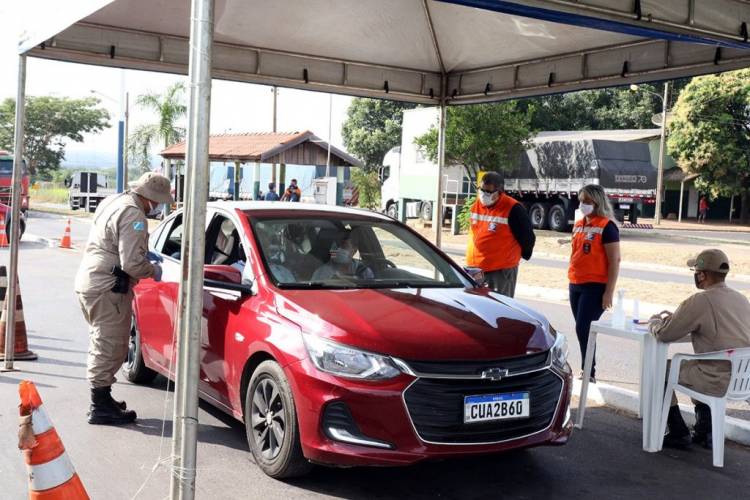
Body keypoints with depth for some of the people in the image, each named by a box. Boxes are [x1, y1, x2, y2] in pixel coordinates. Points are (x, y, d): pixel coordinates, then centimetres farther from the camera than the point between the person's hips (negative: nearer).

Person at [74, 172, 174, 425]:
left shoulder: (114, 202, 16)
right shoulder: (132, 214, -18)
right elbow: (132, 263, -22)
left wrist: (146, 258, 21)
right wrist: (153, 271, -4)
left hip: (89, 282, 11)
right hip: (107, 289, -11)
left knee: (103, 346, 20)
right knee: (109, 347, -3)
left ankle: (102, 400, 30)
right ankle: (101, 408, 3)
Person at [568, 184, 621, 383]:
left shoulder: (607, 226, -10)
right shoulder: (578, 225, 13)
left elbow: (614, 260, -13)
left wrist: (609, 292, -16)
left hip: (595, 286, -7)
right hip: (576, 285, 7)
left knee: (584, 329, -9)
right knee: (582, 329, 9)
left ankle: (589, 373, 2)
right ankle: (587, 370, 18)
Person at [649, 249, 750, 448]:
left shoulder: (699, 302, -17)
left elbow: (663, 334, -12)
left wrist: (655, 320, 13)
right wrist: (674, 318, 21)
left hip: (719, 382, -8)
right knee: (692, 363, 34)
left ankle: (678, 433, 19)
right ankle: (705, 429, 31)